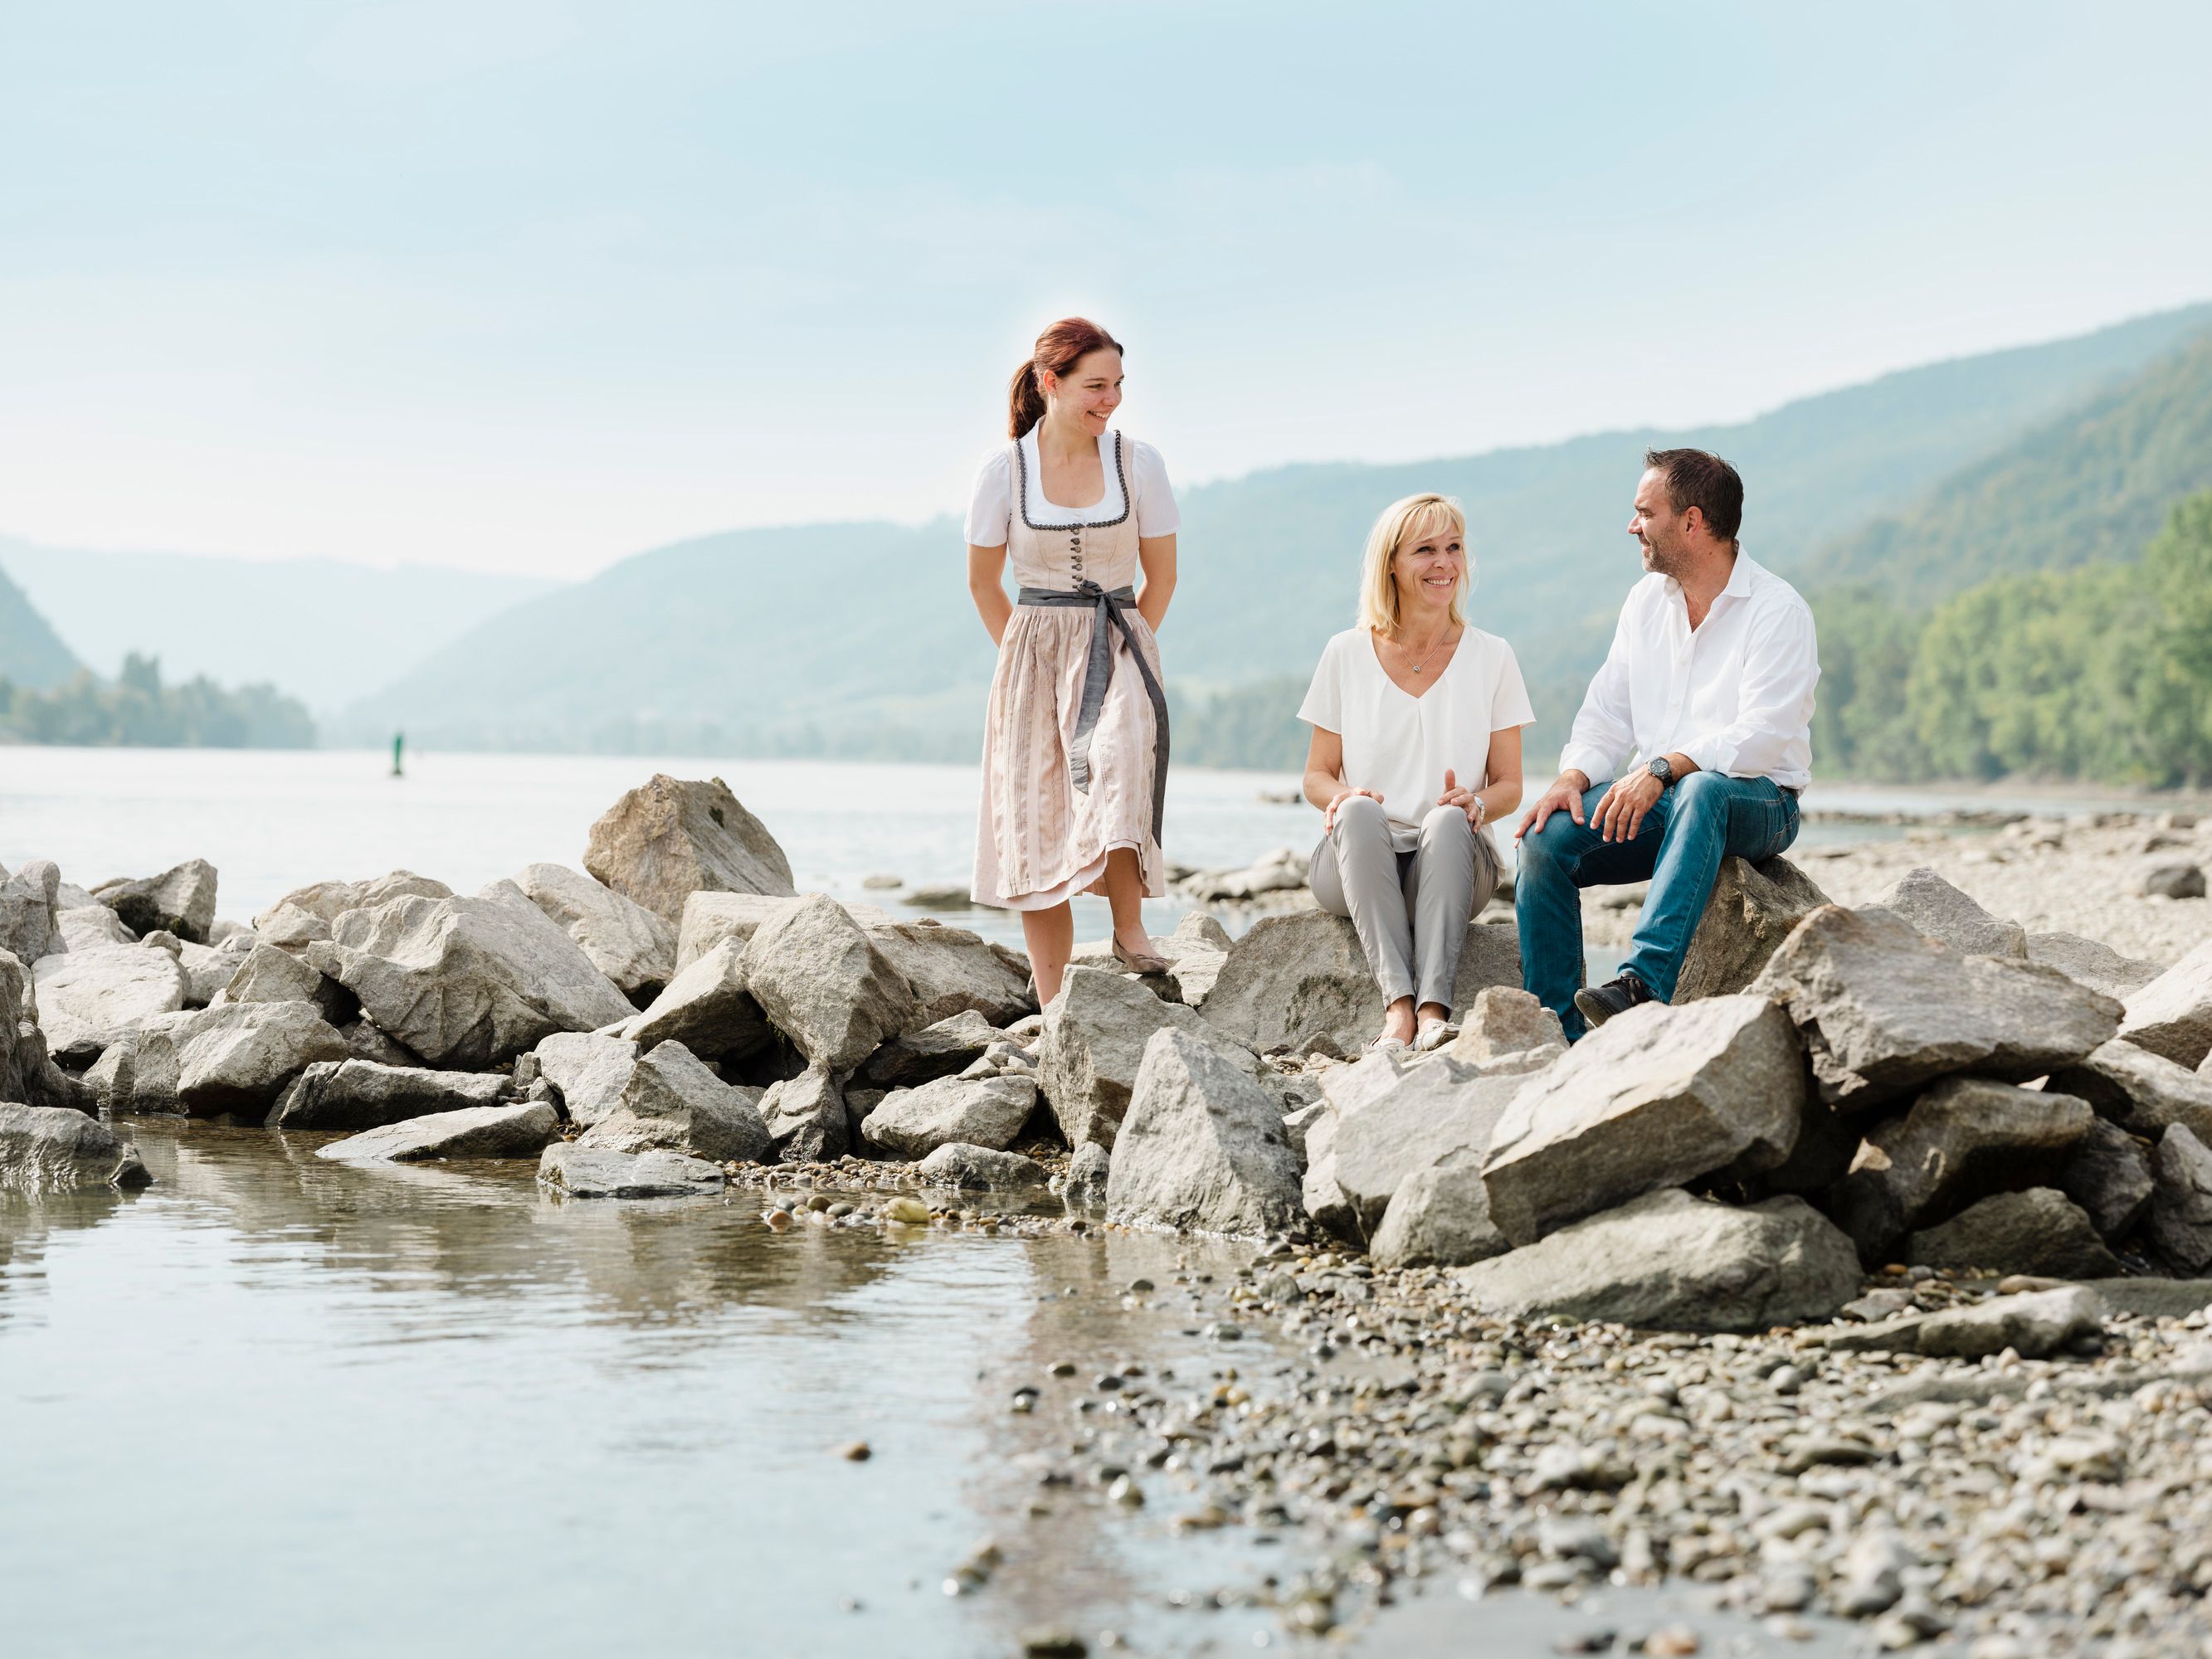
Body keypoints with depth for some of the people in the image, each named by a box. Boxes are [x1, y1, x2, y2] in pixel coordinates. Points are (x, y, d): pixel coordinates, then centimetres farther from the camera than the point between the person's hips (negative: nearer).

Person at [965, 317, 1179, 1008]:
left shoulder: (1137, 462, -1)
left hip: (1119, 645, 0)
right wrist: (1023, 655, 5)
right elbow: (982, 581, 9)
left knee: (1117, 763, -32)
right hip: (1033, 650, 1)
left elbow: (1161, 576, 7)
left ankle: (1129, 927, -19)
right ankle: (1052, 1009, 3)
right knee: (1034, 820, -2)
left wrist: (1122, 653, 3)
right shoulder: (1004, 470, -3)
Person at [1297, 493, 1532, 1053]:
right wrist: (1341, 795, -14)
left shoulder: (1491, 657, 7)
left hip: (1452, 861, 0)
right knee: (1359, 812, -33)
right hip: (1358, 860, 0)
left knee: (1448, 820, -34)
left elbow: (1509, 785, 8)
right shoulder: (1347, 654, 7)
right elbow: (1317, 775, 11)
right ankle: (1397, 1002, -45)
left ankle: (1434, 1008, -46)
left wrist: (1476, 803, -16)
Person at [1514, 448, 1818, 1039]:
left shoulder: (1779, 610, -10)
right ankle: (1558, 1029, -19)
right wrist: (1573, 779, -10)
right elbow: (1607, 714, 11)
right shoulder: (1645, 601, 12)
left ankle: (1643, 983, -51)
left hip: (1756, 801, -6)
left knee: (1701, 791, -41)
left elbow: (1762, 737, -21)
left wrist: (1663, 770, -33)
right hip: (1656, 798, 6)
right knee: (1546, 837, -20)